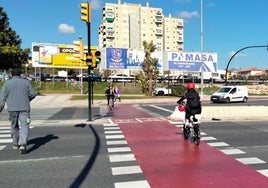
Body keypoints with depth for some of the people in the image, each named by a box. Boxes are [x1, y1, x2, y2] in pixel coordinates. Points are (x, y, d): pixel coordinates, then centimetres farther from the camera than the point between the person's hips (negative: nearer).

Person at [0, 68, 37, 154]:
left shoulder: (7, 83, 4)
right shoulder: (25, 82, 4)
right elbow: (33, 93, 6)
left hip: (12, 108, 2)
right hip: (24, 108, -1)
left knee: (14, 126, 18)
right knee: (24, 126, -4)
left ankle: (15, 144, 31)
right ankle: (22, 145, -20)